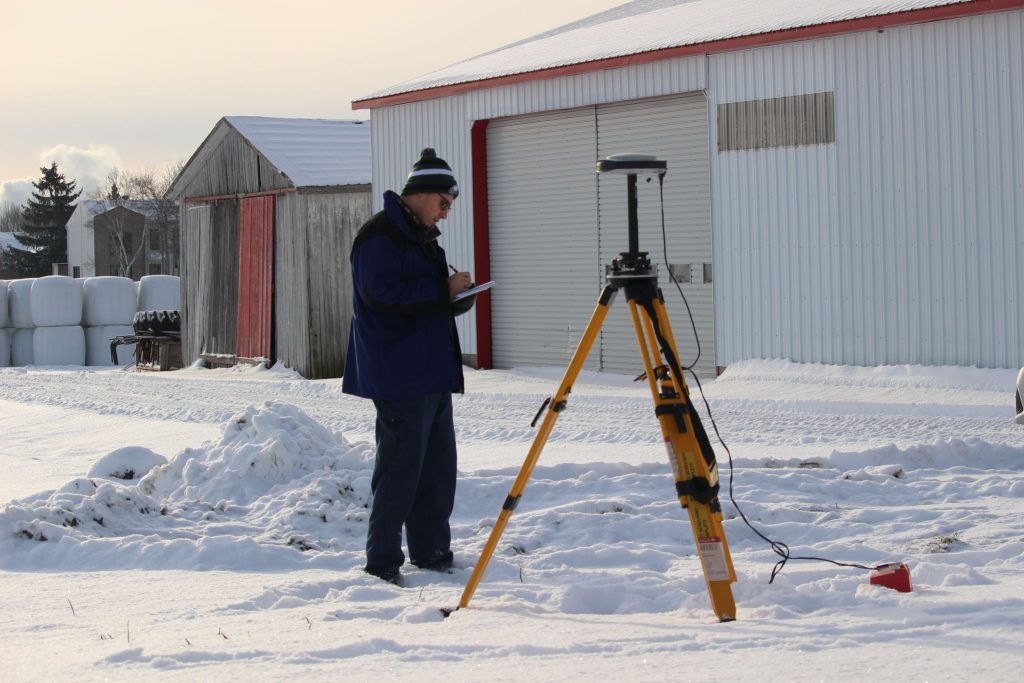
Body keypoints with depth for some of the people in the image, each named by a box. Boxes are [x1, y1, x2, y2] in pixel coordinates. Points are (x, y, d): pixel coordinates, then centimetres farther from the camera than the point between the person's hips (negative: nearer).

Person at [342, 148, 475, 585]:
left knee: (438, 464, 12)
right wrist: (443, 289, -17)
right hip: (399, 376, -10)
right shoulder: (381, 234, -11)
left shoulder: (421, 236, 20)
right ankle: (382, 563, -3)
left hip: (432, 373, 10)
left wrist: (458, 296, 5)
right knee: (401, 467, -9)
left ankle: (431, 553, 21)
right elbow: (381, 294, -22)